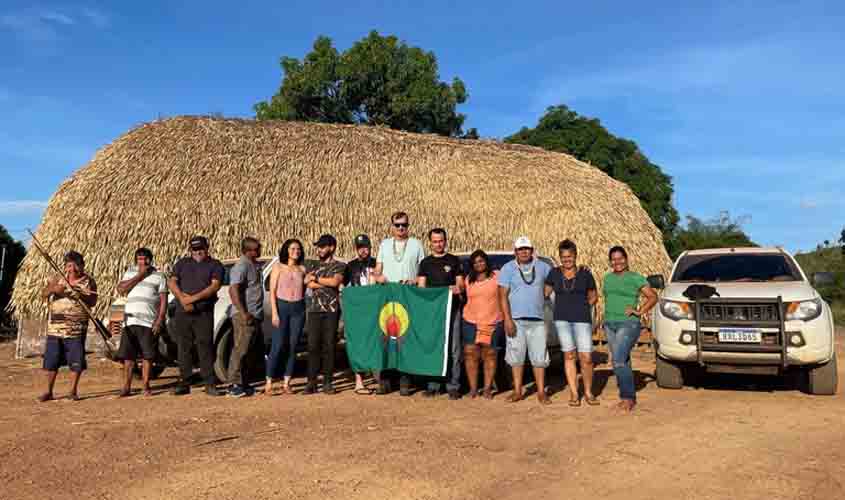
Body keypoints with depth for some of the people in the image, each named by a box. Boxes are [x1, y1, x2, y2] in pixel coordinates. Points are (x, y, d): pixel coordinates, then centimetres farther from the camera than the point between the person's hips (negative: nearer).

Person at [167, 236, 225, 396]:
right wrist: (182, 299, -10)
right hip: (182, 313, 3)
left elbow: (215, 286, -8)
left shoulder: (215, 265, 6)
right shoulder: (183, 263, 17)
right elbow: (171, 282, 7)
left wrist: (193, 298, -15)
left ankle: (209, 384, -1)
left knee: (205, 348, -5)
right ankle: (184, 383, 14)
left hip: (204, 313, -3)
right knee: (184, 348, 7)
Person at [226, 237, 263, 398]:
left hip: (256, 315, 10)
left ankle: (243, 382, 20)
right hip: (245, 316, -10)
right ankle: (234, 385, -1)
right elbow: (233, 290, -23)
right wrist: (243, 313, -26)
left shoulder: (254, 264, 15)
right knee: (240, 349, -6)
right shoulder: (241, 266, -14)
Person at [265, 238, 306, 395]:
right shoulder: (278, 267, 3)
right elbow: (272, 291, -3)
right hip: (282, 306, -3)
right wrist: (274, 313, -10)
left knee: (292, 347, 3)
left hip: (298, 309, 3)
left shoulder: (302, 269, 12)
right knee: (278, 346, -9)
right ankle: (269, 383, -2)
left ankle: (286, 383, 10)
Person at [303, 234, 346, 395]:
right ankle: (311, 382, 2)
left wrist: (316, 279, -2)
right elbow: (308, 284, 0)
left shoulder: (339, 266, 7)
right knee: (313, 346, -2)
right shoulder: (313, 267, 17)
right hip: (314, 310, 3)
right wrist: (327, 283, -8)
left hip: (331, 310, -3)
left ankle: (327, 382, 5)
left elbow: (335, 281, -12)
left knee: (329, 346, -1)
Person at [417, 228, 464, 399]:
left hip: (452, 309, -2)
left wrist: (458, 288, -18)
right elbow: (421, 286, 8)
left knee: (453, 349, -3)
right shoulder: (425, 263, 13)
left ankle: (453, 385, 2)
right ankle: (433, 385, 13)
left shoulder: (454, 261, 8)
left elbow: (461, 284, 4)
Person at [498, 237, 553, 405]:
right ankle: (517, 391, 15)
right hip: (516, 320, -1)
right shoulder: (508, 268, 0)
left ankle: (541, 392, 11)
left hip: (537, 320, 1)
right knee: (516, 356, 6)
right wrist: (507, 319, -13)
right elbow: (503, 295, -5)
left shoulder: (542, 267, 7)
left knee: (539, 357, 3)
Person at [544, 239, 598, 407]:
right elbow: (545, 293, 13)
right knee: (569, 355, 3)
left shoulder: (585, 274, 3)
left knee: (586, 357, -4)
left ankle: (588, 392, 15)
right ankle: (574, 393, 11)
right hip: (561, 319, 1)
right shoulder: (555, 273, 6)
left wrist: (583, 307, 0)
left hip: (582, 319, -1)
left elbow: (594, 296, 12)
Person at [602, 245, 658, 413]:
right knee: (623, 362, 9)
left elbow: (653, 297, -2)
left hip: (628, 324, -6)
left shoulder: (635, 278, -2)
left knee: (619, 360, -18)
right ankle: (630, 397, 17)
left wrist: (640, 311, -11)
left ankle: (627, 397, -10)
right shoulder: (608, 277, 14)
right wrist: (607, 318, 11)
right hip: (610, 324, 6)